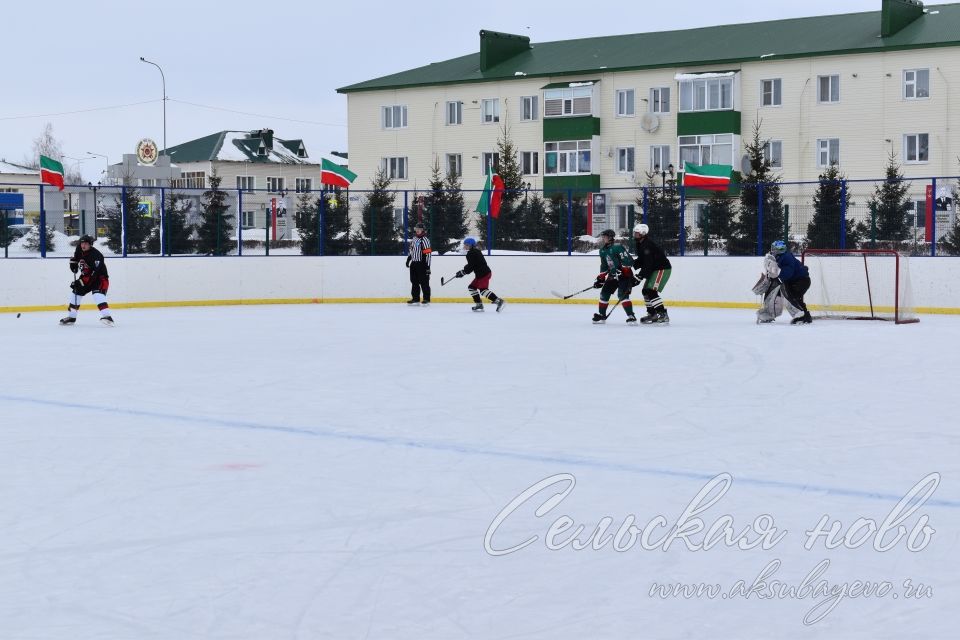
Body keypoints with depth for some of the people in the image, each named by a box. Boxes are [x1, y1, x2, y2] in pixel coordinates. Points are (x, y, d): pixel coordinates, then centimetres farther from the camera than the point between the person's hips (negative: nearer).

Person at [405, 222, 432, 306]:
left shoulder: (424, 240, -13)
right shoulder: (414, 239, 14)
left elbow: (427, 253, -16)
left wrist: (427, 266, -19)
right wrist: (408, 259, 23)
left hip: (422, 264, -8)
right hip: (414, 264, 8)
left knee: (424, 282, -4)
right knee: (414, 282, 9)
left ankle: (426, 299, 1)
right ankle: (415, 299, 15)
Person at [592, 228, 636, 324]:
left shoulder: (618, 248, -20)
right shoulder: (603, 251, 7)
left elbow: (628, 261, -25)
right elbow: (604, 267, 16)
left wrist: (620, 271, -28)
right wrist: (600, 279, 11)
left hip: (625, 274, -9)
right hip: (613, 275, 9)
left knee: (622, 294, -23)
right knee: (604, 293, 7)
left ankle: (631, 316, -23)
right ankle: (601, 315, 22)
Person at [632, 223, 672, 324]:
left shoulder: (647, 245, -23)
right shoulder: (639, 244, 10)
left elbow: (648, 264, -28)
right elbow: (642, 260, 17)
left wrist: (640, 276, -28)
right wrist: (632, 264, 0)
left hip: (663, 268, -11)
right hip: (654, 269, 11)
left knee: (651, 291, -19)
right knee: (645, 291, 11)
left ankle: (663, 315, -21)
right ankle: (652, 314, 19)